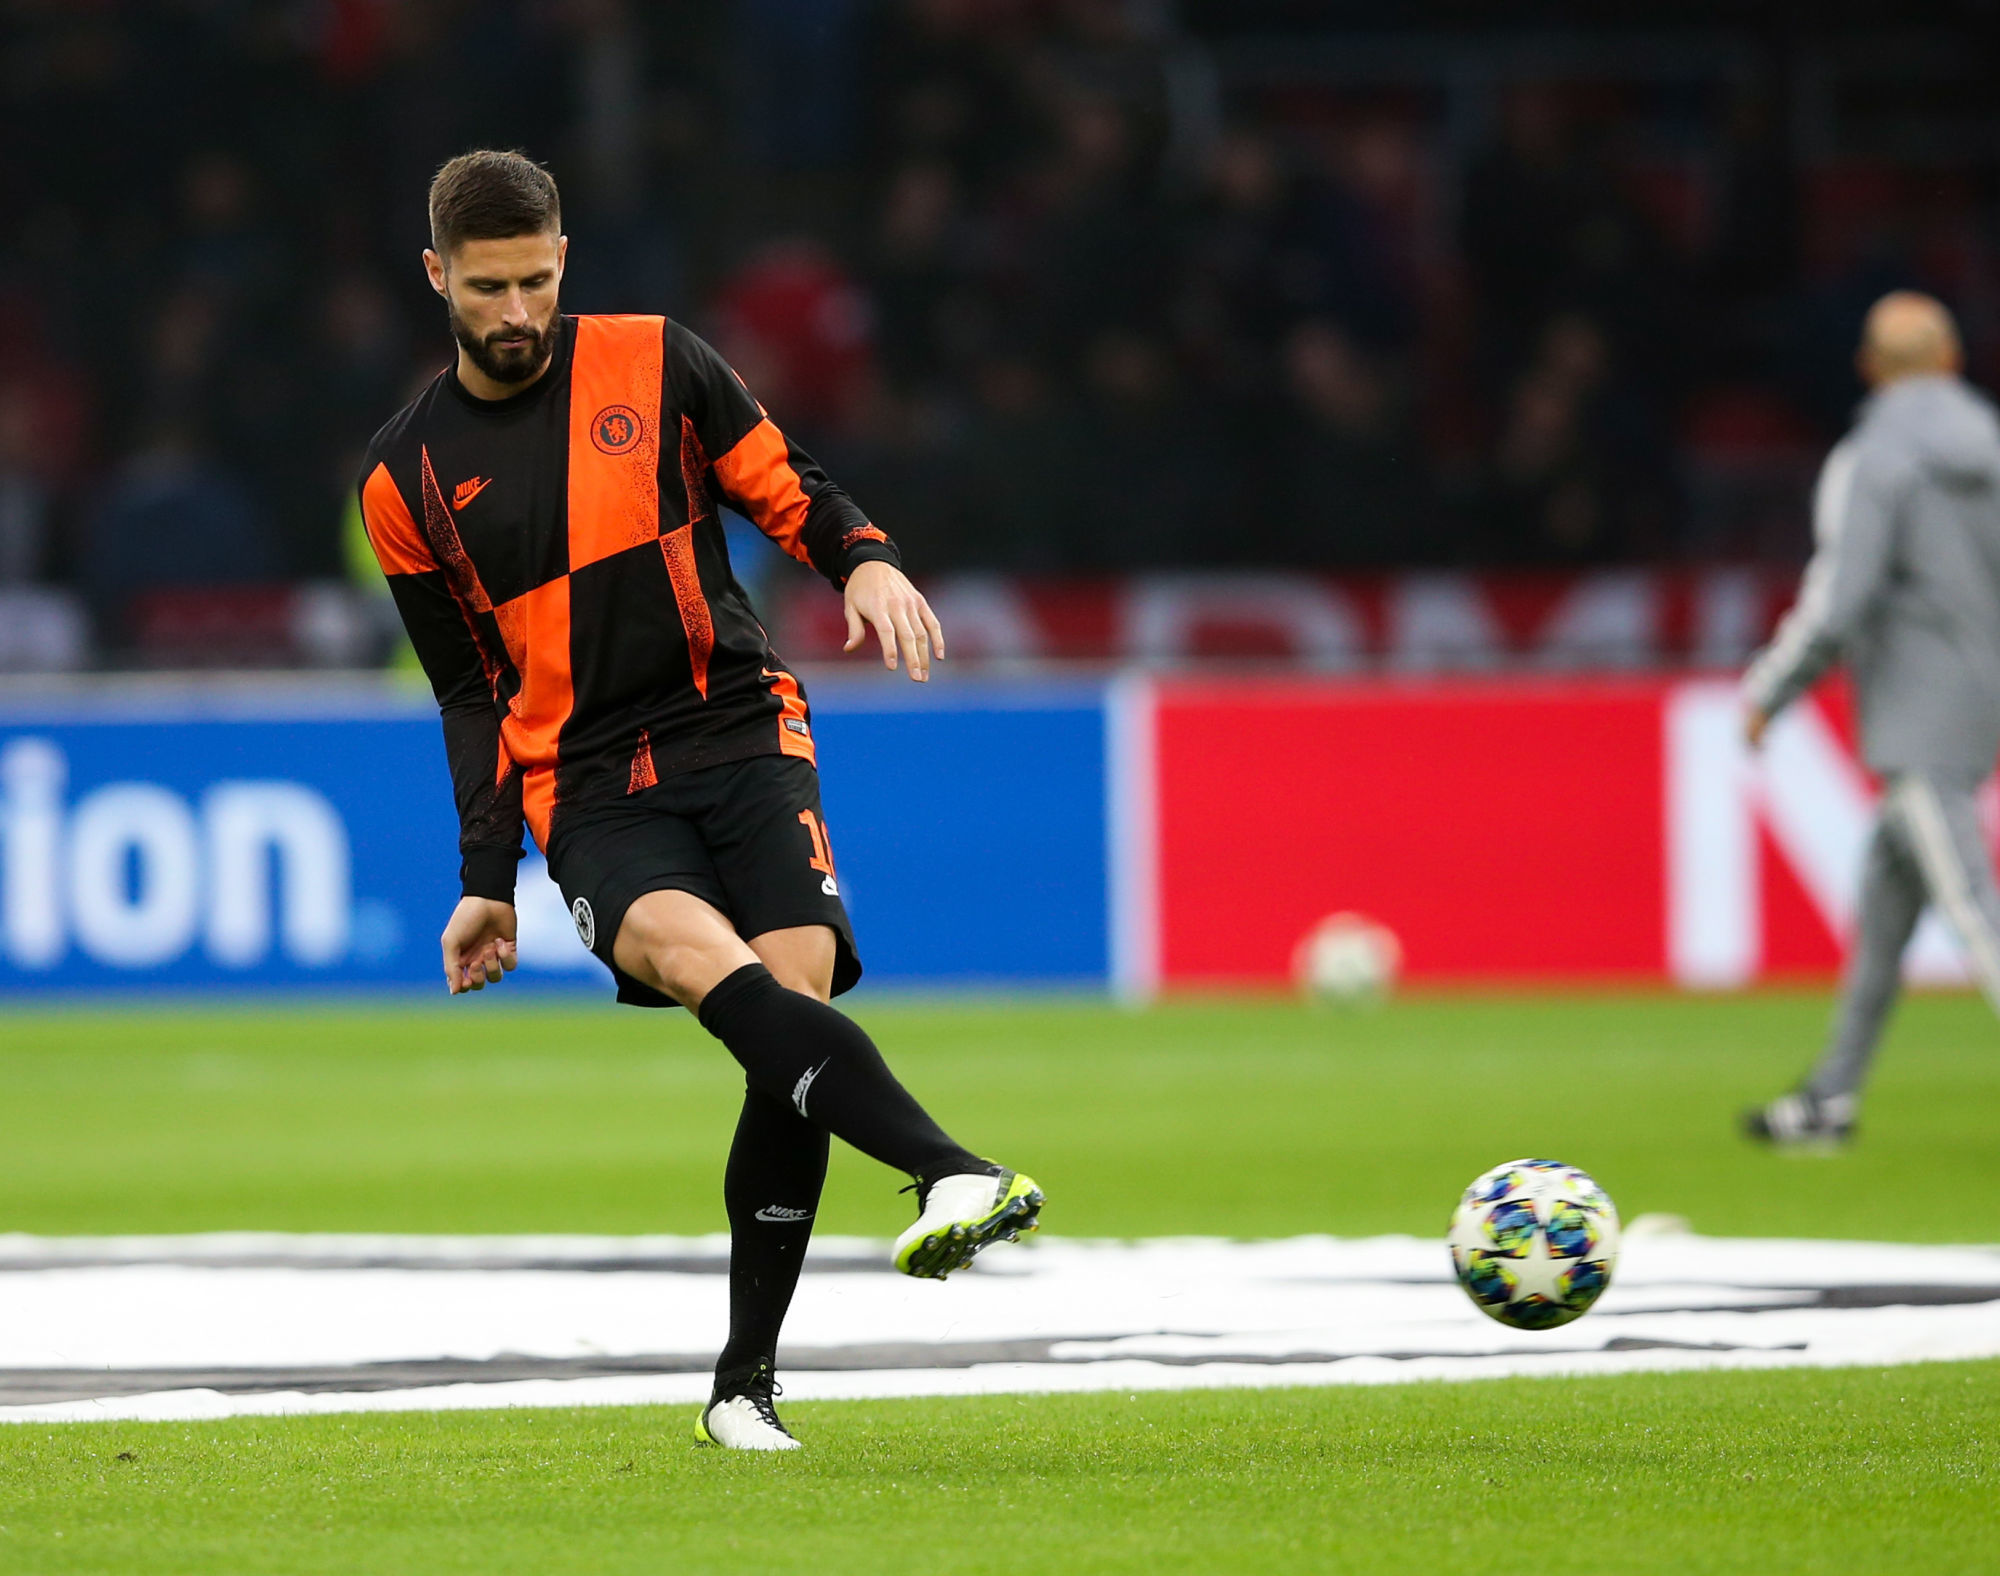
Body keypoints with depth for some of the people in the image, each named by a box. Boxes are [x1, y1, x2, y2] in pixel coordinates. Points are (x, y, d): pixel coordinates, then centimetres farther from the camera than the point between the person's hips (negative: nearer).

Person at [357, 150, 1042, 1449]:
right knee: (697, 955, -32)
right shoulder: (407, 478, 10)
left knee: (795, 989, -19)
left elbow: (789, 491, 13)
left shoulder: (652, 364, 7)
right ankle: (950, 1172, -50)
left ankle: (747, 1380, -7)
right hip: (591, 793, -1)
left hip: (743, 733, 1)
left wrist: (867, 561, -8)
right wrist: (488, 881, 15)